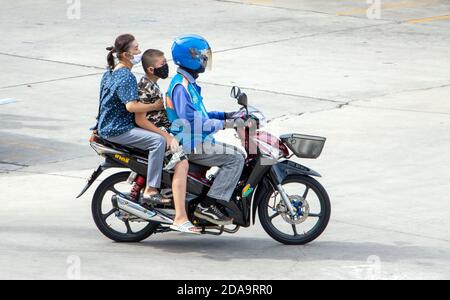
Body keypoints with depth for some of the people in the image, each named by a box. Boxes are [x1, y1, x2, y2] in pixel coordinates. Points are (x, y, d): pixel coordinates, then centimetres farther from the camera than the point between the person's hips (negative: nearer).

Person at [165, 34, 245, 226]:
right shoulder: (181, 87, -18)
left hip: (197, 141, 11)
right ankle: (208, 206, -19)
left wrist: (226, 115, 15)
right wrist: (223, 124, -20)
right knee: (236, 158, -17)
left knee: (236, 154, 15)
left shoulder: (188, 83, 16)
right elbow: (191, 121, -25)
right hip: (191, 146, -11)